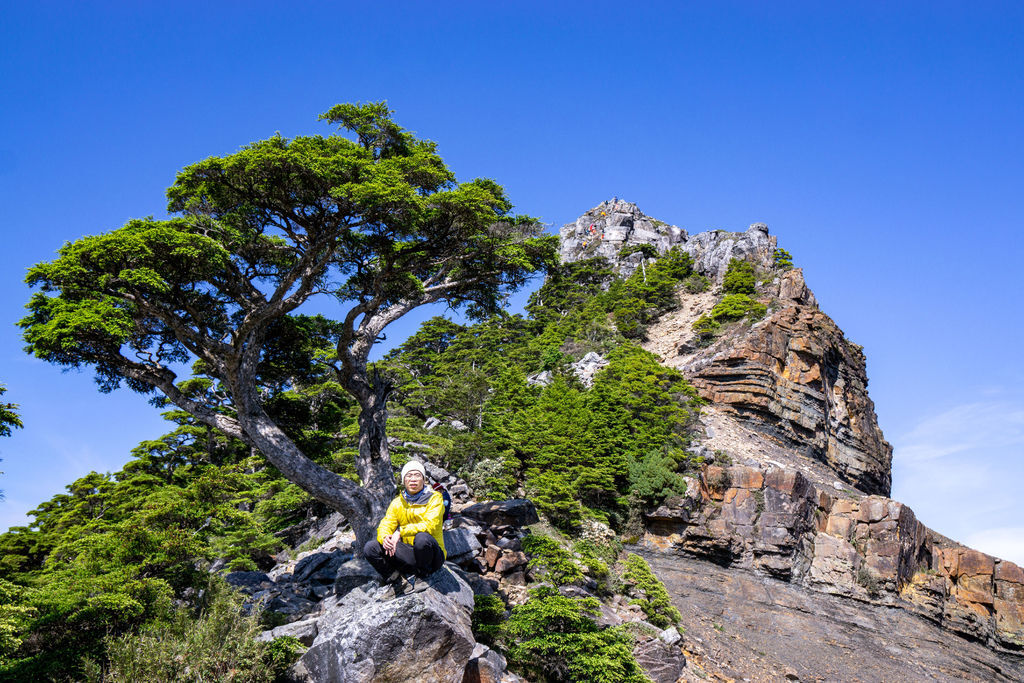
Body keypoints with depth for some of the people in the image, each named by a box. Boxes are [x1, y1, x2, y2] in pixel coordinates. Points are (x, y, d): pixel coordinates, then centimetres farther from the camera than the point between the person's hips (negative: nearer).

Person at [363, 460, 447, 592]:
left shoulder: (434, 498, -6)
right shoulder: (397, 502, 7)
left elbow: (430, 525, -20)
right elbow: (385, 526, 1)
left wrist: (401, 531, -22)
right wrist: (385, 538, -23)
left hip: (432, 557, -3)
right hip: (409, 555, 4)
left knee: (422, 537, -37)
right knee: (370, 548, -13)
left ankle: (422, 577, -11)